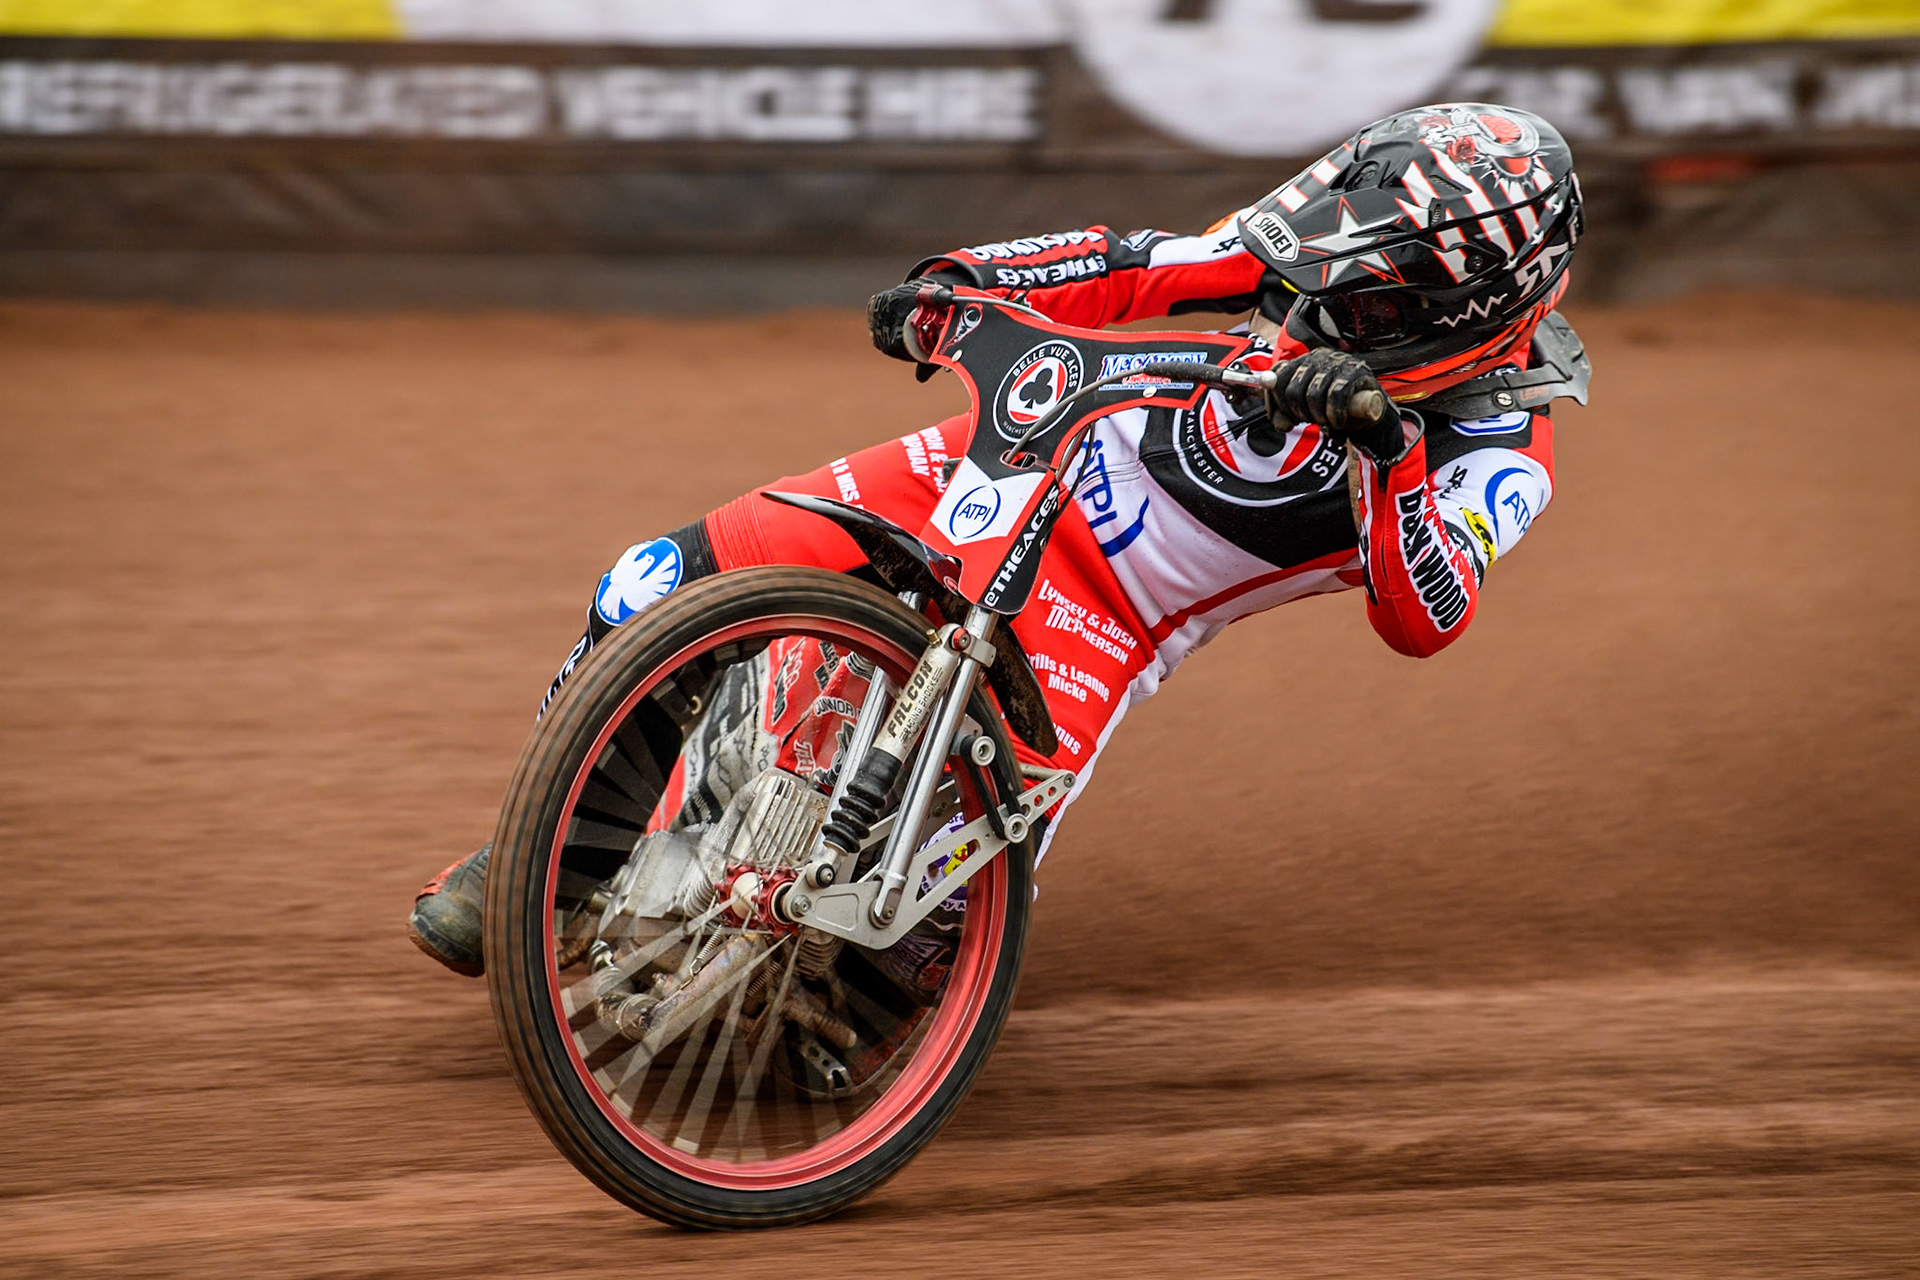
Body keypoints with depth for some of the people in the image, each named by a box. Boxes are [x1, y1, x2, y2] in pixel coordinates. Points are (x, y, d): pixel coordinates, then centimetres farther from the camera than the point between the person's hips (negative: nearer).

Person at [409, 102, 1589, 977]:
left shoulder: (1501, 447, -18)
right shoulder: (1337, 251, -7)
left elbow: (1426, 619, -33)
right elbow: (1143, 267, 1)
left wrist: (1384, 450, -47)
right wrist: (959, 281, -12)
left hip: (1108, 616, -4)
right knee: (672, 584, -6)